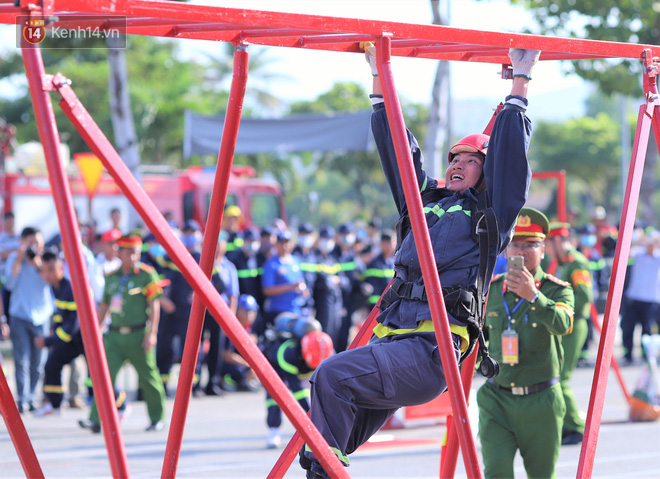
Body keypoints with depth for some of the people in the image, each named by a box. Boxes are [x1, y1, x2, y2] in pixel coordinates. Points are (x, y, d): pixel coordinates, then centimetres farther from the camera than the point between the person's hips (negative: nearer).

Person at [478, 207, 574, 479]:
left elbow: (562, 324, -26)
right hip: (497, 400, 2)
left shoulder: (557, 290, -3)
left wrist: (533, 296, -39)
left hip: (540, 403, -2)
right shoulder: (491, 290, 7)